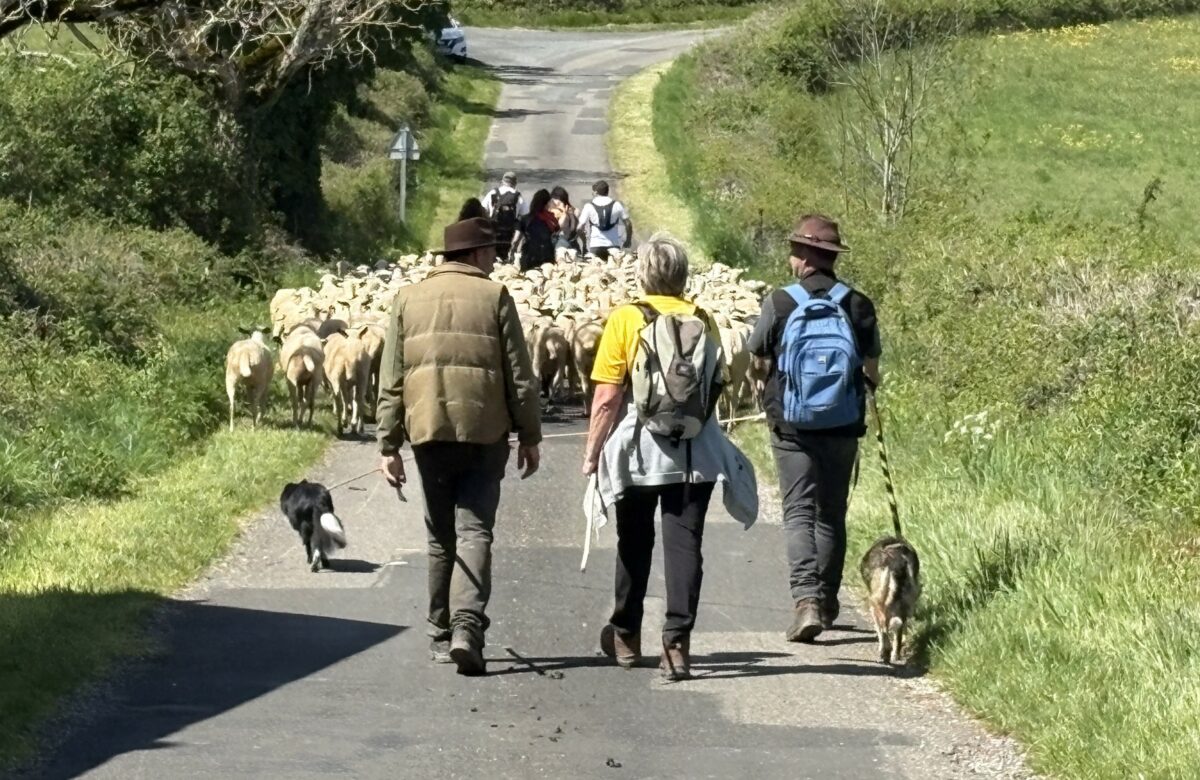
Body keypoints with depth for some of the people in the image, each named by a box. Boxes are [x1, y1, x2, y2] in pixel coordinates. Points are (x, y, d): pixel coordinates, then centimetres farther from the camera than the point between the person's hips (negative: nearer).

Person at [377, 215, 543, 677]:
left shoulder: (408, 300, 8)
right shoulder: (494, 297, 0)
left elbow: (391, 381, 6)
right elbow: (519, 375, 0)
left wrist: (389, 445, 9)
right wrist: (529, 436, 8)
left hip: (428, 434, 3)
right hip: (485, 432, -2)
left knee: (440, 536, 13)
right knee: (474, 530, -3)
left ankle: (442, 635, 18)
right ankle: (467, 625, -21)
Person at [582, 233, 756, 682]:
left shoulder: (626, 320, -7)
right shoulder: (703, 322, 2)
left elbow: (607, 397, -10)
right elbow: (718, 386, 9)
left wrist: (592, 451, -2)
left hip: (639, 453, -1)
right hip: (696, 455, 1)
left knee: (634, 544, 14)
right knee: (685, 544, 0)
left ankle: (625, 637, 28)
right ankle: (677, 643, -8)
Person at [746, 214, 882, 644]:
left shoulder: (779, 302, -9)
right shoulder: (857, 304, -4)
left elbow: (756, 355, 3)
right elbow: (872, 369, 5)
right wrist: (869, 385, 26)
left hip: (792, 427, -2)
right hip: (843, 427, 2)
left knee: (799, 512, -1)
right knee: (832, 514, 14)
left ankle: (806, 599, -18)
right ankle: (827, 601, 22)